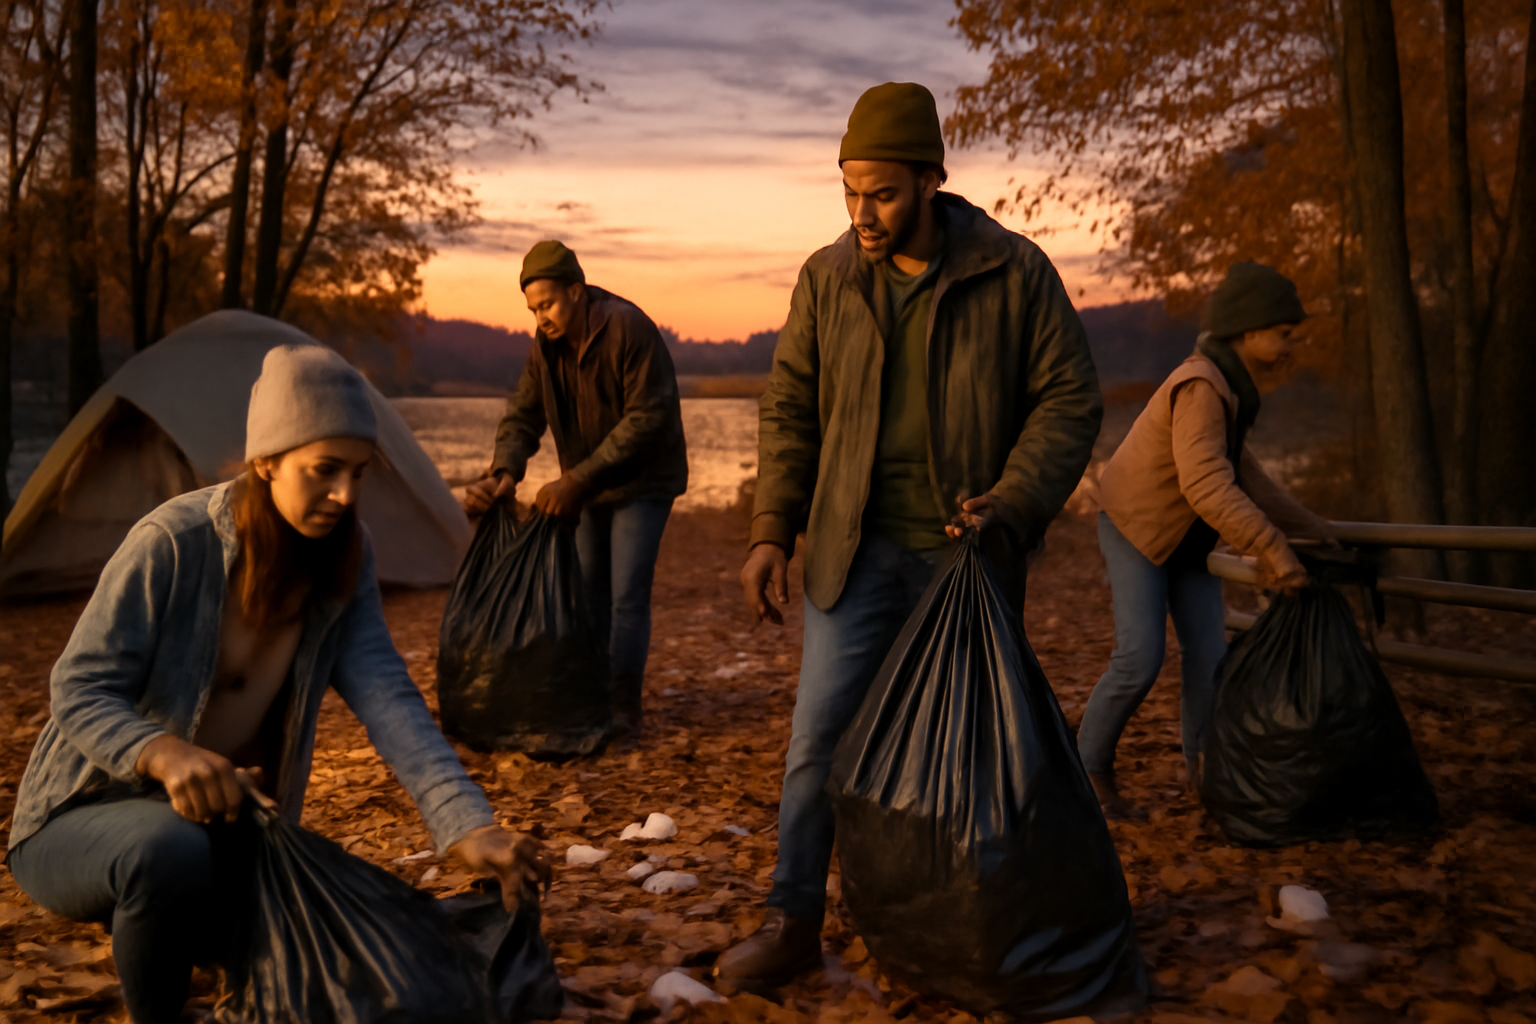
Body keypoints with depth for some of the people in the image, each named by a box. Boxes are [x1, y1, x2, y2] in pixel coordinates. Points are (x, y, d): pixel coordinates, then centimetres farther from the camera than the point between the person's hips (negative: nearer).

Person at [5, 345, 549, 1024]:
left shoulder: (343, 559, -10)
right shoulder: (172, 542, -25)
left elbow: (386, 696, -21)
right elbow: (80, 691, -22)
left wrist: (469, 825, -35)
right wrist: (163, 754, -45)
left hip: (217, 821, 5)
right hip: (84, 818, -5)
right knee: (170, 850, -38)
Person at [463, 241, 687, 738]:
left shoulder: (628, 328, -24)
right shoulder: (547, 346, -2)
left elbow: (647, 418, -28)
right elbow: (523, 414, -2)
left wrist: (576, 479, -29)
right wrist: (503, 473, -24)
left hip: (643, 481, -7)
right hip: (590, 487, 7)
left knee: (627, 597, -10)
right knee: (590, 592, 11)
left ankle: (623, 710, -2)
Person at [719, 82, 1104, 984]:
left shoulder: (1016, 273, -5)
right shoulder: (828, 277, 2)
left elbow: (1070, 400, -2)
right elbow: (792, 410, 7)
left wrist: (1012, 505, -16)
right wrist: (772, 531, -1)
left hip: (965, 554, -1)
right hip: (857, 548, 2)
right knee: (820, 735, -1)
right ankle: (793, 924, 13)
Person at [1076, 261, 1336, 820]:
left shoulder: (1230, 385, 3)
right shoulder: (1201, 387, -27)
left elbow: (1240, 472, 13)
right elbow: (1206, 484, -38)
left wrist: (1309, 526, 13)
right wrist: (1271, 548, -43)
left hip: (1188, 539, 9)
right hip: (1137, 527, -8)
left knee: (1208, 653, 3)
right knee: (1141, 658, -15)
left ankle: (1202, 769, 18)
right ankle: (1088, 769, 1)